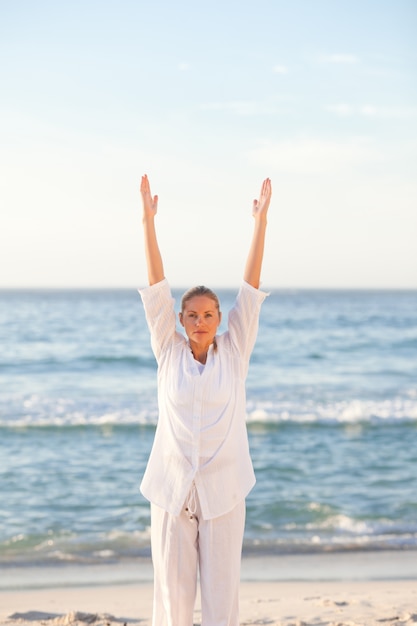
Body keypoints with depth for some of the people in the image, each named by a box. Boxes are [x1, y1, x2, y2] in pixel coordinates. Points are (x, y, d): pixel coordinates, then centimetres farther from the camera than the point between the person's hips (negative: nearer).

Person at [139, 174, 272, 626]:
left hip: (223, 490, 0)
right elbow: (156, 288, -4)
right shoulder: (169, 353, 1)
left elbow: (250, 288, -3)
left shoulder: (233, 353, 1)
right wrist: (148, 221, -10)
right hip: (172, 487, 0)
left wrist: (261, 222, -8)